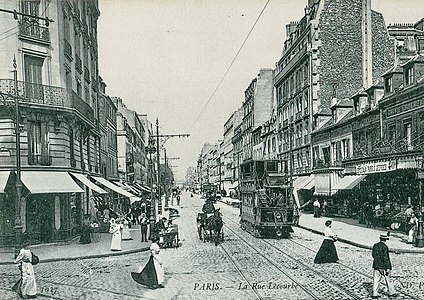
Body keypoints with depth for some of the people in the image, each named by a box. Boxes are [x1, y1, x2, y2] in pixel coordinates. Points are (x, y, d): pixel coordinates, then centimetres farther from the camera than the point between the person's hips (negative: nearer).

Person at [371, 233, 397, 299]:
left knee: (376, 280, 5)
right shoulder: (384, 247, -16)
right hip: (384, 266, -5)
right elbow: (386, 258, -17)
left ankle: (374, 294, 3)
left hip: (376, 266, 5)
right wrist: (388, 268, -14)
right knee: (388, 279, 11)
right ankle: (391, 292, 23)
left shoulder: (375, 246, 3)